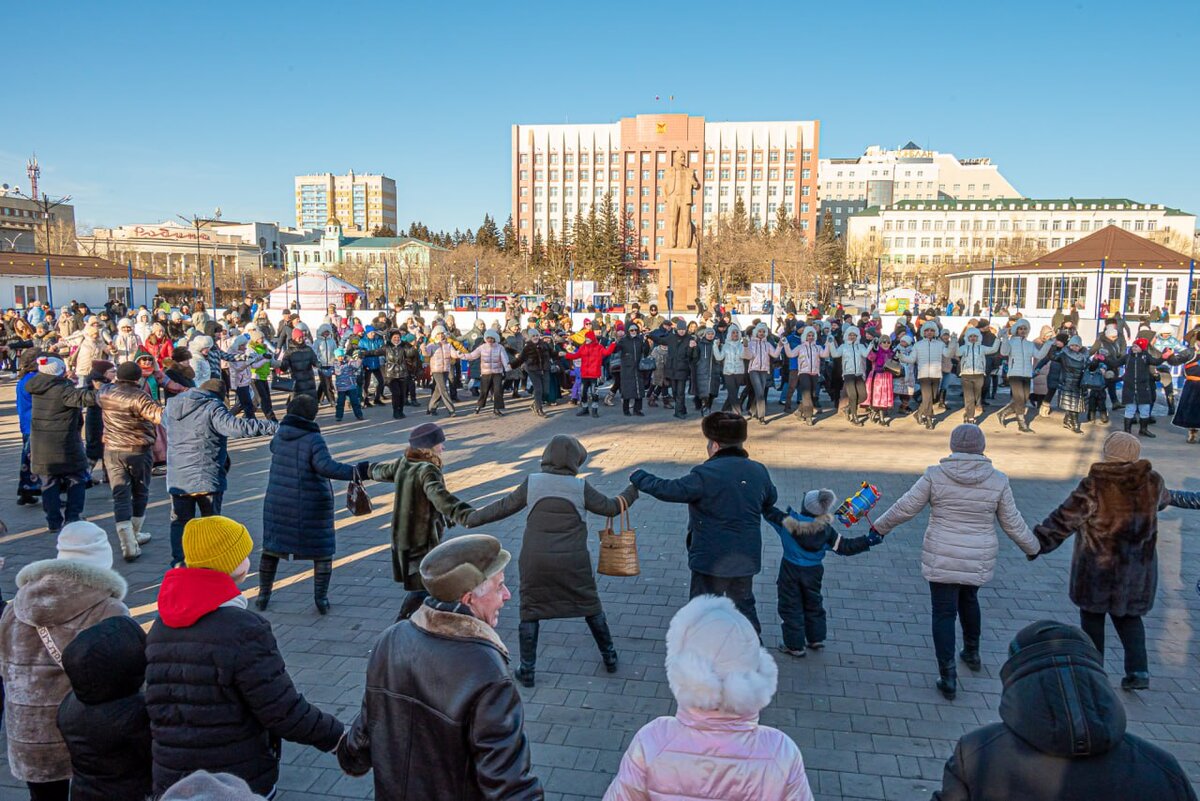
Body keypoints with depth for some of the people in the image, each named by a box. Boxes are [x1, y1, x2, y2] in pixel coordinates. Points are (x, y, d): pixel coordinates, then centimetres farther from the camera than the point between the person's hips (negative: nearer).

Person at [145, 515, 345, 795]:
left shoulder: (160, 627, 1)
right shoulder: (244, 629, -22)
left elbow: (158, 704, 11)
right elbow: (284, 712, -21)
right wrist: (338, 737, -8)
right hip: (241, 783, -6)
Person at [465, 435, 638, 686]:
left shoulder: (532, 483, -6)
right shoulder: (580, 487, -8)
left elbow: (503, 507, 3)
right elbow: (610, 508, 2)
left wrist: (472, 519, 18)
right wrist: (633, 490, 18)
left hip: (535, 564, 0)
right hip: (573, 563, 0)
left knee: (530, 613, 14)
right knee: (591, 608, 18)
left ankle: (527, 670, 17)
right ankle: (609, 657, 30)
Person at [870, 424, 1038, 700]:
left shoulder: (936, 475, -11)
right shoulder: (998, 480, -6)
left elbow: (905, 508, -7)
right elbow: (1013, 523, 2)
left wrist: (880, 527, 8)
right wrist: (1032, 547, 20)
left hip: (941, 560, -3)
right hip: (979, 561, 3)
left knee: (944, 613, 5)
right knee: (969, 599, 28)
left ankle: (948, 678, 5)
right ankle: (972, 653, 45)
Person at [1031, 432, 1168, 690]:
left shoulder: (1094, 486, -20)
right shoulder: (1152, 482, -5)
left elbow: (1064, 519, -22)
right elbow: (1163, 499, 20)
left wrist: (1037, 543, -17)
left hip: (1099, 566, -4)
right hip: (1138, 566, 4)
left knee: (1093, 615, 12)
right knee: (1129, 615, 21)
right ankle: (1138, 670, 13)